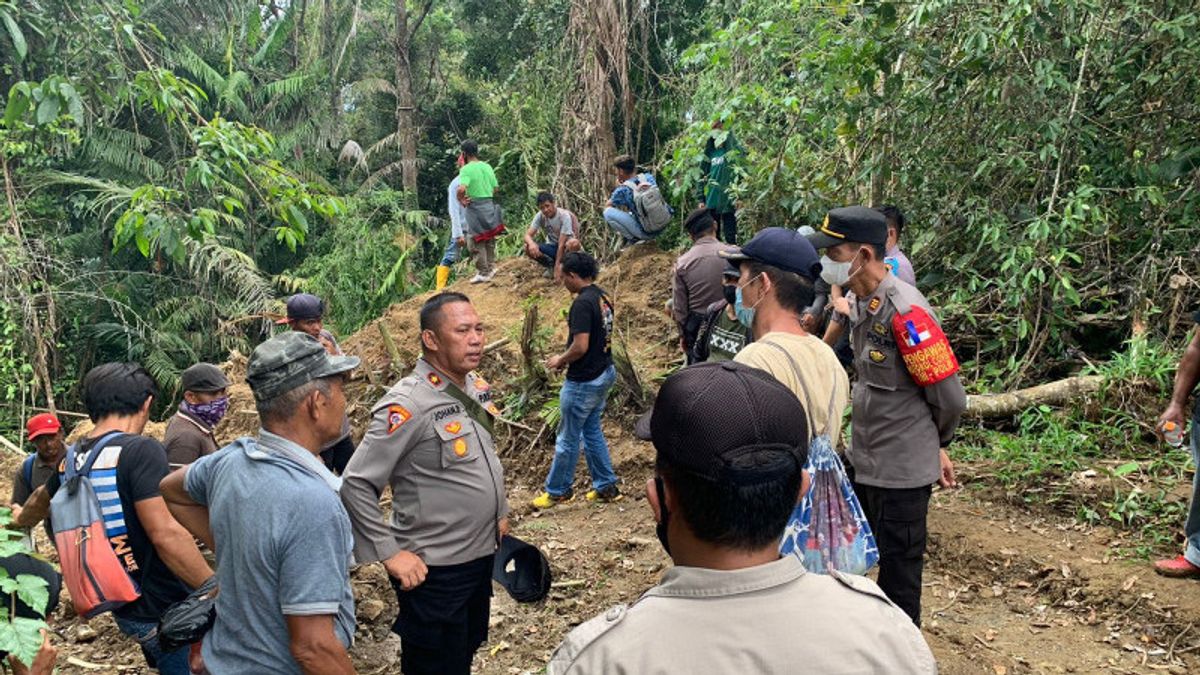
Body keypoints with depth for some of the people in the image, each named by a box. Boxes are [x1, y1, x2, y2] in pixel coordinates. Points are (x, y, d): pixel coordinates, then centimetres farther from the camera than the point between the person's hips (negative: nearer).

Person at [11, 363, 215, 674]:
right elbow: (166, 535, -28)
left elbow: (42, 498, 30)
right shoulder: (141, 450, -20)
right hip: (164, 613, -8)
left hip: (122, 608, 8)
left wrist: (22, 519, 52)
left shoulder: (73, 459, 6)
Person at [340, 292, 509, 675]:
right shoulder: (408, 405, -23)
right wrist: (390, 553, -20)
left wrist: (499, 512, 16)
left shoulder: (477, 387, 1)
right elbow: (355, 486, -21)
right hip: (435, 571, -7)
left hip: (481, 555, 7)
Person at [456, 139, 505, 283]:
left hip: (475, 207, -6)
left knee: (476, 242, 3)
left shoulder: (466, 169, -14)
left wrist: (461, 200, -11)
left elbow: (461, 189, -28)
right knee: (489, 239, 18)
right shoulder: (487, 167, 6)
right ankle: (491, 267, 26)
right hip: (490, 205, 6)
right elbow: (496, 188, 10)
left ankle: (483, 273, 5)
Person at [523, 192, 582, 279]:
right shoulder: (540, 216, -11)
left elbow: (561, 244, -27)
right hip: (551, 247, 4)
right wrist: (531, 243, -40)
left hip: (564, 248, -4)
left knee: (574, 243, -39)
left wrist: (557, 265, -29)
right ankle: (550, 266, 1)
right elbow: (528, 235, -15)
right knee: (528, 248, -23)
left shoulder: (564, 215, -24)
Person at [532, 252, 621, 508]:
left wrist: (560, 360, -9)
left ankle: (557, 490, 20)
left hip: (583, 381, -9)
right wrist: (567, 359, 14)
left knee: (568, 438, 6)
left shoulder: (582, 303, -22)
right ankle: (606, 486, 23)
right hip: (604, 373, 9)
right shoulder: (603, 297, 7)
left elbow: (580, 346, -27)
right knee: (592, 431, 19)